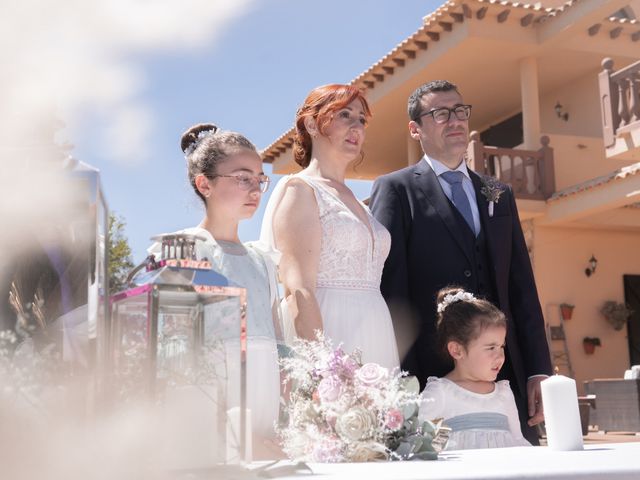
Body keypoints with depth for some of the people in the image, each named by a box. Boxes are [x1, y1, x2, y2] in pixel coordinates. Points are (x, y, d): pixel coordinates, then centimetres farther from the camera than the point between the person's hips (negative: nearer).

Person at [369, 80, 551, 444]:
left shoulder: (500, 195, 19)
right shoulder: (396, 189, 3)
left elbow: (523, 289, 16)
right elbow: (390, 288, -5)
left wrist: (539, 371, 8)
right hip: (433, 371, -4)